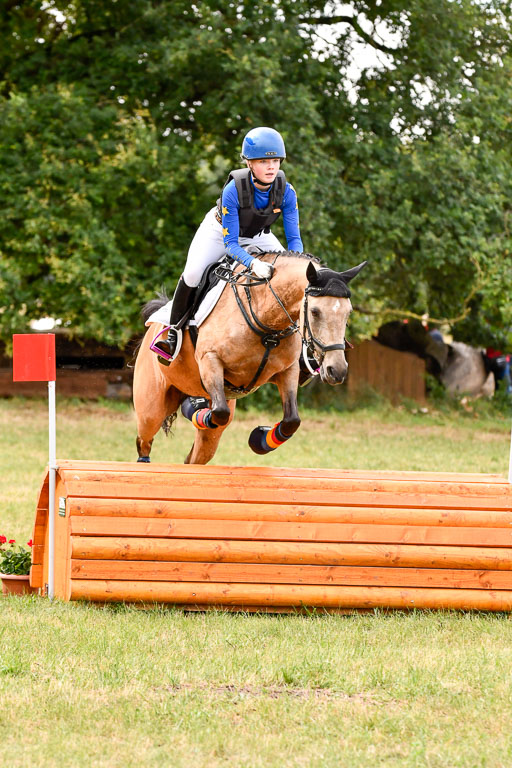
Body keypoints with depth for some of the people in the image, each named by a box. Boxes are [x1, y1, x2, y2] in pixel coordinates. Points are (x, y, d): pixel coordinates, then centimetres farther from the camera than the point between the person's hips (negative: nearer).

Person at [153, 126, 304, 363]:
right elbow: (230, 243, -34)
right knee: (193, 273, -26)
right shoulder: (234, 190, -37)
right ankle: (174, 332, -6)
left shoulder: (286, 192, -27)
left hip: (258, 237, 3)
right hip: (220, 231, -3)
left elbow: (294, 238, -21)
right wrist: (253, 263, -54)